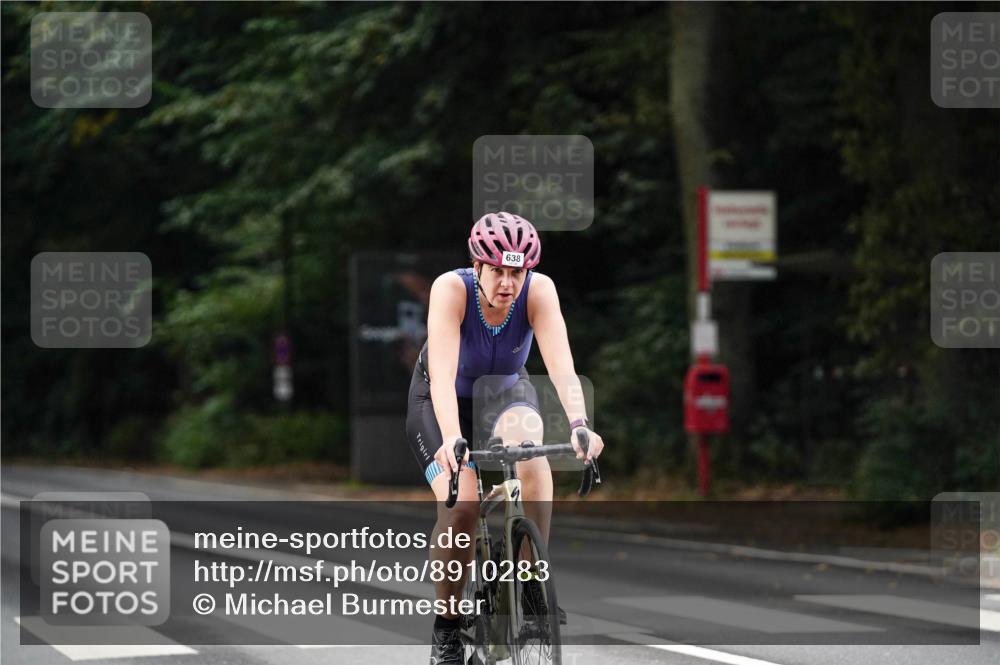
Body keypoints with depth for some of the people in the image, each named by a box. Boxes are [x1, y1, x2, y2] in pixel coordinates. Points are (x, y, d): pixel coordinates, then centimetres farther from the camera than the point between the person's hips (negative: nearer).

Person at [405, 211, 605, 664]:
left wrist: (579, 424, -54)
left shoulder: (539, 291, -25)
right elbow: (442, 370, -42)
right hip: (442, 401, -1)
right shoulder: (451, 289, -31)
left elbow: (560, 363, -36)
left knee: (528, 451, -34)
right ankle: (447, 626, -6)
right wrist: (451, 437, -58)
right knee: (460, 507, -25)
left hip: (504, 393, 2)